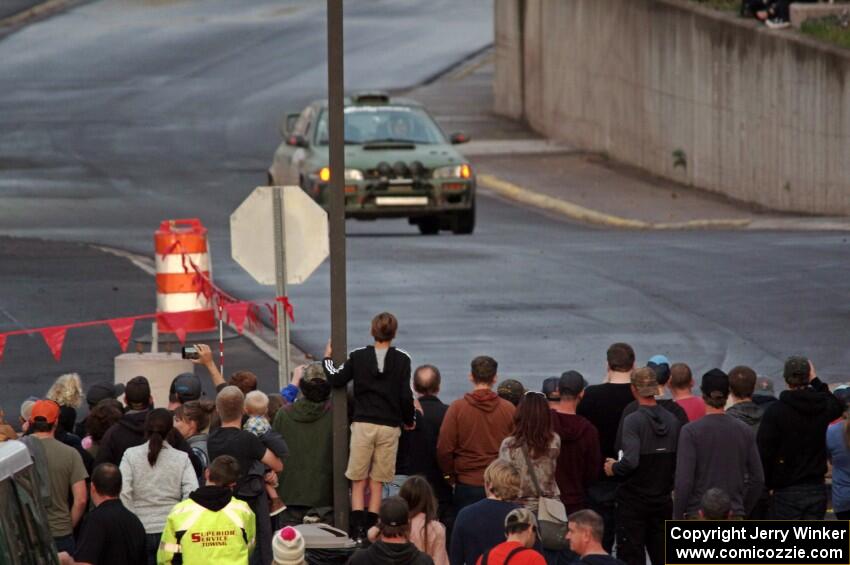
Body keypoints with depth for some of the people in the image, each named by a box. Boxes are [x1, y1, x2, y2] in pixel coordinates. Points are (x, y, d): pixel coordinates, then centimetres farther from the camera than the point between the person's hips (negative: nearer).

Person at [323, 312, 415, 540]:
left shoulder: (358, 357, 0)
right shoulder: (402, 359, -1)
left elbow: (336, 380, 3)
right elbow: (405, 396, -2)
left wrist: (327, 358, 21)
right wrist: (408, 421, 14)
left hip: (362, 425, 0)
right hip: (389, 427, 0)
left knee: (358, 483, 5)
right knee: (376, 485, 6)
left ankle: (358, 532, -7)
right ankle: (370, 532, 2)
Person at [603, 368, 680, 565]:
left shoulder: (633, 420, -14)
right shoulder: (672, 421, 0)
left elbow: (631, 461, -24)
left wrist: (614, 468, -5)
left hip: (634, 499, -5)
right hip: (663, 500, 5)